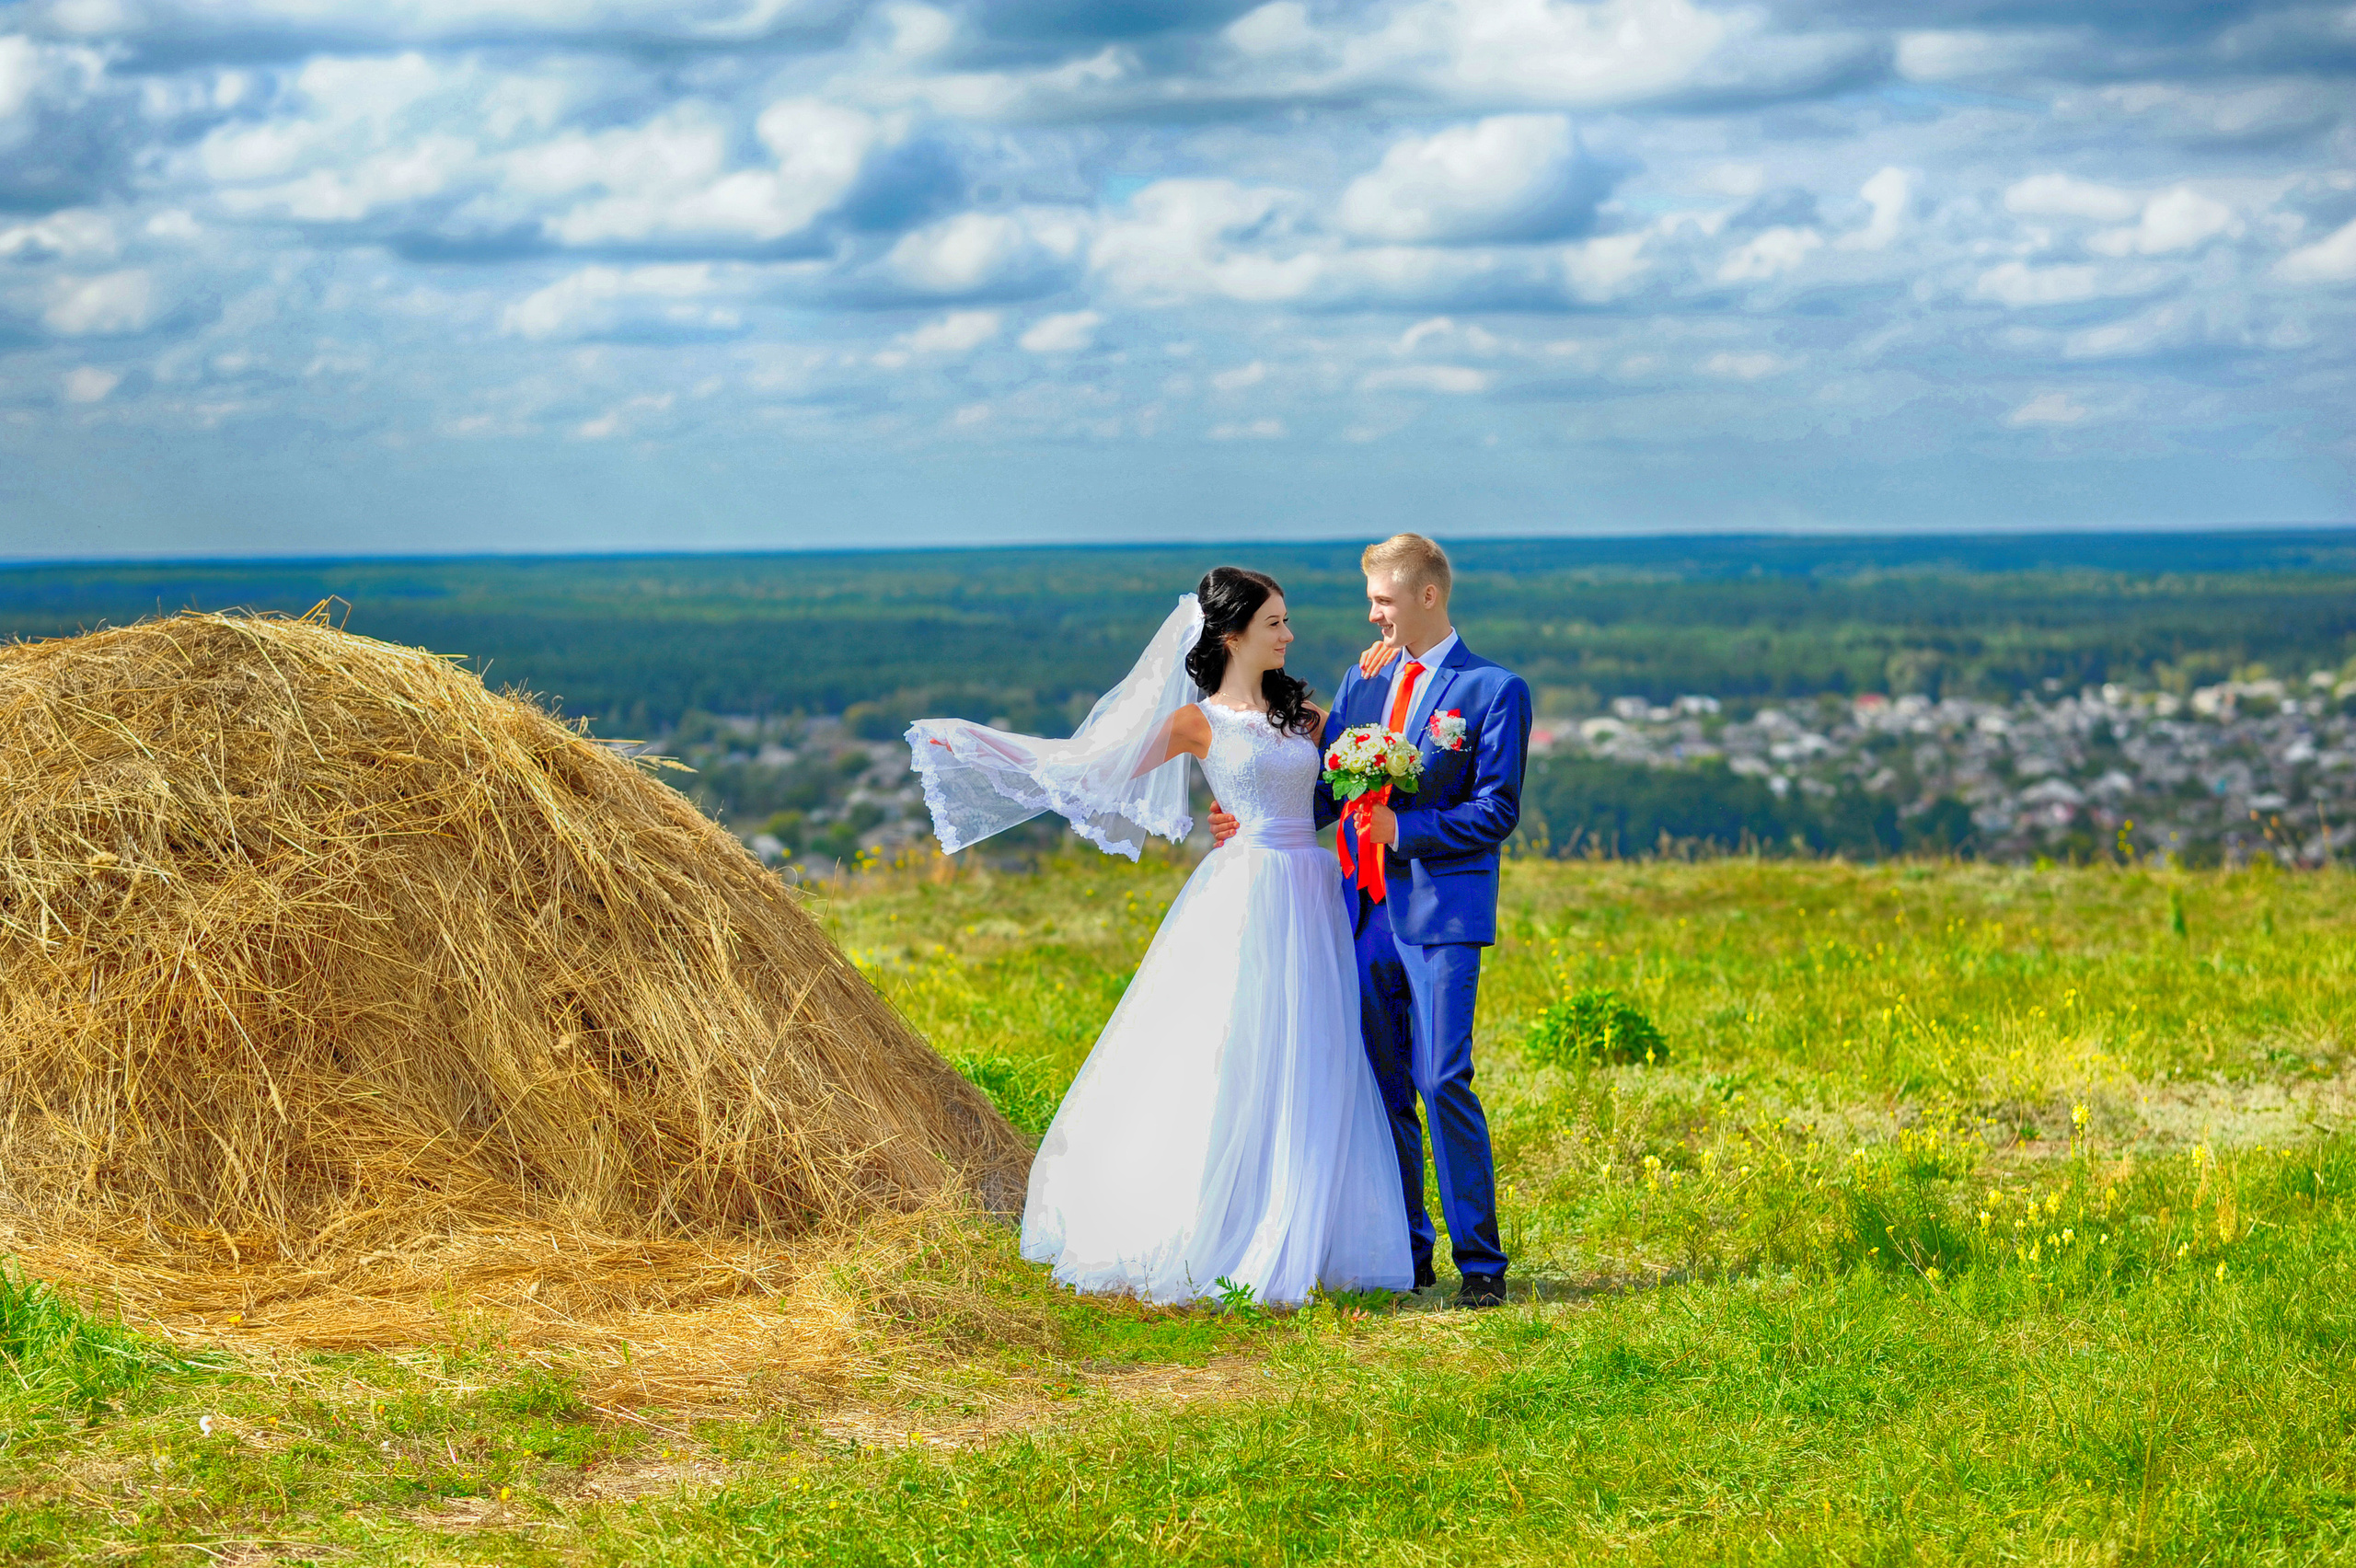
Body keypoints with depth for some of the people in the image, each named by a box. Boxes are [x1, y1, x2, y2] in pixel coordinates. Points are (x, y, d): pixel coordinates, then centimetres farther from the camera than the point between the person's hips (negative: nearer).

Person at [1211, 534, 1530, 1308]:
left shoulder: (1495, 689, -4)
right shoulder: (1366, 677, 14)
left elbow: (1496, 811, -9)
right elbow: (1322, 787, 15)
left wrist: (1405, 829, -16)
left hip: (1441, 906, -6)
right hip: (1368, 908, 6)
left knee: (1443, 1082, -11)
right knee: (1381, 1086, 9)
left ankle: (1480, 1260, -4)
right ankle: (1405, 1253, 19)